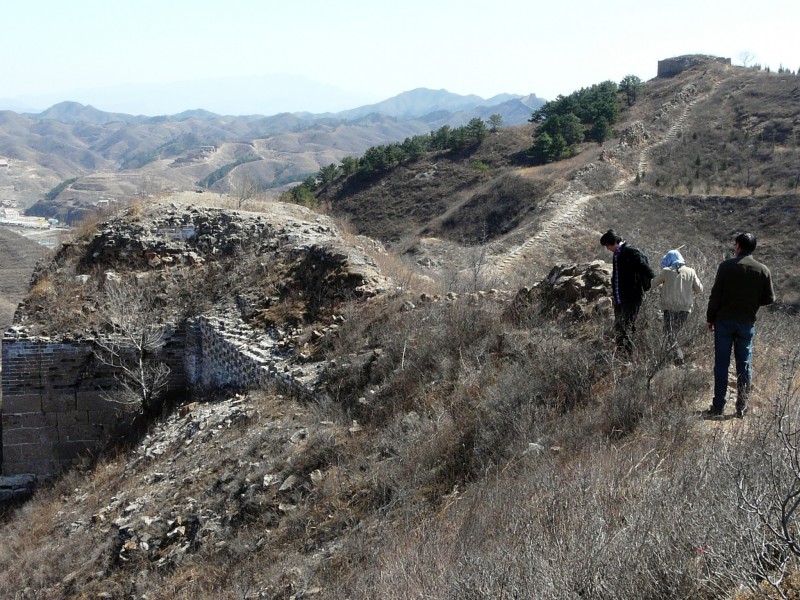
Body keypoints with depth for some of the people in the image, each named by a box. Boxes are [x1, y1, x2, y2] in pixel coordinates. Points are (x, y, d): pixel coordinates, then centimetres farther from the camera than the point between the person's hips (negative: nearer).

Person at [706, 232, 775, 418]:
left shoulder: (726, 266, -8)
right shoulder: (763, 270, -1)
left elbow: (715, 295, -8)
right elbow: (769, 298, 3)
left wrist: (710, 318, 2)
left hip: (724, 321, -2)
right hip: (747, 323, 2)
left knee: (721, 364, 4)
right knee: (744, 366, 10)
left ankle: (718, 407, 5)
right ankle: (742, 408, 10)